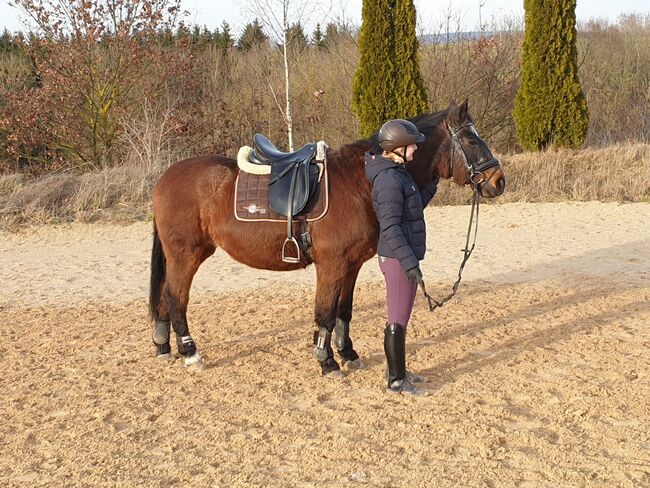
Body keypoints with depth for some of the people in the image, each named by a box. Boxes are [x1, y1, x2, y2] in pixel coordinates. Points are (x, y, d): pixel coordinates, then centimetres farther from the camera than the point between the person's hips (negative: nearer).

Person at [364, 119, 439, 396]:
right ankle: (396, 381, 9)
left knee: (400, 318, 19)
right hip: (398, 259, -10)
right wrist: (409, 262, -26)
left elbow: (414, 207, 24)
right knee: (398, 320, -1)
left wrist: (432, 185, 19)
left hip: (402, 258, 10)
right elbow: (390, 227, -24)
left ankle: (397, 370, 31)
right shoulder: (389, 180, -20)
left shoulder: (397, 174, 12)